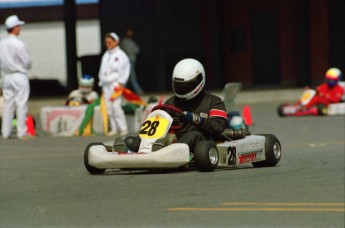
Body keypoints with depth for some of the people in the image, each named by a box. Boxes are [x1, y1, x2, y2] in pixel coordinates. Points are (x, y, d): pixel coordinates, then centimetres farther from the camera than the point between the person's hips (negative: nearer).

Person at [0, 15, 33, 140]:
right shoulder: (18, 44, -17)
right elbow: (27, 62, -13)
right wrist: (24, 67, 7)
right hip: (19, 76, -6)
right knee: (21, 104, -2)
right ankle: (22, 133, -1)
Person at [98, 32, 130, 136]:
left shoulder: (121, 55, -3)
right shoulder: (106, 55, 16)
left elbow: (124, 70, -7)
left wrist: (121, 83, -13)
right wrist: (101, 82, 14)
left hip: (116, 84, -7)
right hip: (106, 84, 7)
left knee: (116, 106, -15)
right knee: (109, 108, 4)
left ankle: (123, 129, -11)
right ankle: (114, 128, 11)